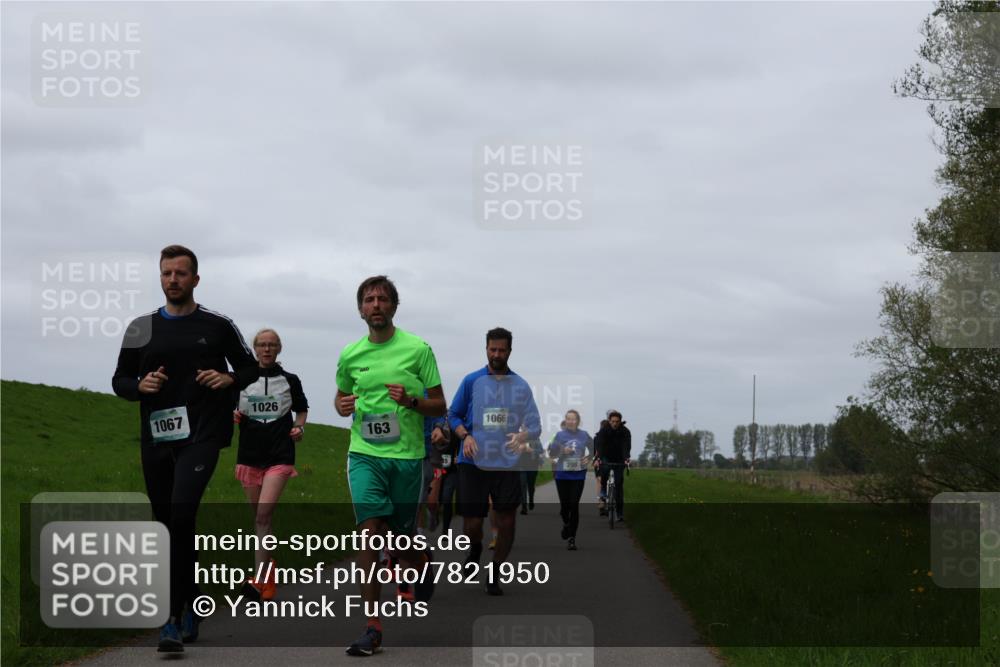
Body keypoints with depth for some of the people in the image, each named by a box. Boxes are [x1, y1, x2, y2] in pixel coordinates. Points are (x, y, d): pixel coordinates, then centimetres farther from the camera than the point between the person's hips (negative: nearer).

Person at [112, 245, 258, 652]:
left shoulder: (217, 326, 5)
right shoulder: (141, 329, 11)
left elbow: (251, 368, 15)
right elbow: (120, 380, 16)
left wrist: (229, 378, -6)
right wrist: (140, 385, -6)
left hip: (201, 435, -4)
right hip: (155, 438, 4)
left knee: (181, 512, -23)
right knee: (167, 525, 9)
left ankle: (173, 618, -21)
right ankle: (188, 607, 27)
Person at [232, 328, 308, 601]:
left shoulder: (290, 380, 4)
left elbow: (301, 410, 16)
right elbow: (231, 412, 15)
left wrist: (299, 428, -3)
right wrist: (235, 417, -7)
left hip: (280, 457, -3)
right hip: (249, 455, 3)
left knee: (264, 514, -16)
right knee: (258, 517, 8)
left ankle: (259, 579, -20)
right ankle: (268, 564, 25)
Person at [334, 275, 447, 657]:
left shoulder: (417, 349, -2)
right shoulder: (350, 355, 6)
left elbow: (440, 407, 2)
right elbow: (341, 397, 23)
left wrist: (411, 401, -18)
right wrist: (343, 407, -1)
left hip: (407, 456, -1)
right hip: (364, 455, 1)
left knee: (402, 540, 8)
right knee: (370, 532, -14)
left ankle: (422, 569, 46)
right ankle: (373, 629, -13)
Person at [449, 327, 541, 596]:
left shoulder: (521, 386, 8)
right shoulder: (472, 381, 5)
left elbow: (534, 425, 6)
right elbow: (453, 415, 9)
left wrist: (523, 436, -16)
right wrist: (465, 436, -11)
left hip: (508, 464, 1)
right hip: (474, 463, -1)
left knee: (506, 523, -3)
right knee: (471, 525, 0)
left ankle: (494, 576, 16)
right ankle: (475, 548, 36)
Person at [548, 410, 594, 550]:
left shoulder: (584, 435, 0)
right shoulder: (560, 435, -3)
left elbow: (593, 448, 16)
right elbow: (552, 454, -2)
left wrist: (589, 458, -1)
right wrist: (562, 451, -20)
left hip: (578, 475, 0)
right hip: (562, 475, 0)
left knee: (574, 505, -7)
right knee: (564, 505, 6)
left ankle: (571, 538, -2)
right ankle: (566, 524, 40)